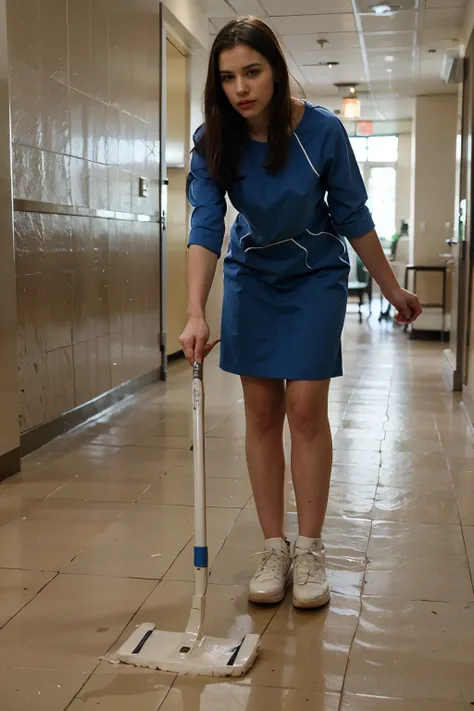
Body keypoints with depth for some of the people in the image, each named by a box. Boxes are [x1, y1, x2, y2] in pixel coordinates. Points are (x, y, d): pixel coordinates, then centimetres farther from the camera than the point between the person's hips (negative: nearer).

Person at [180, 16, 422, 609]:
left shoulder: (322, 131, -20)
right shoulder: (213, 143, -16)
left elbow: (353, 217, -10)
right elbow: (205, 227, -26)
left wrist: (392, 288, -2)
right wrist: (196, 313, -39)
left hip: (315, 278, -2)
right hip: (252, 278, 2)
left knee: (305, 408, -8)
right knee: (261, 411, 1)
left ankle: (310, 552, 5)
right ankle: (274, 550, 11)